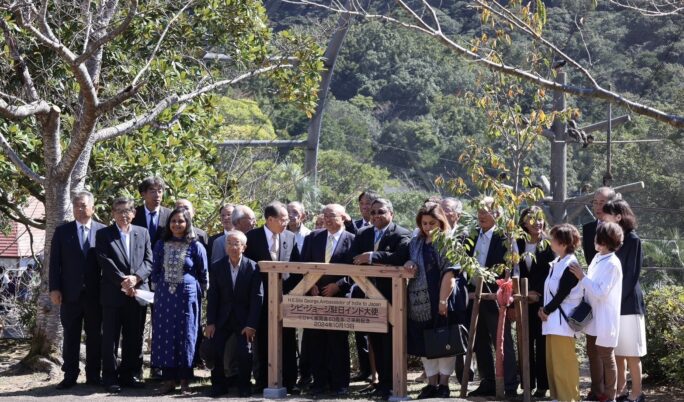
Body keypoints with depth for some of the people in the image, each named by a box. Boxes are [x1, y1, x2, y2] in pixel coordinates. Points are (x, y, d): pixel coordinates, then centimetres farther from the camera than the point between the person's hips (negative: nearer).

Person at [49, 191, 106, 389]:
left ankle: (93, 375, 12)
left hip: (95, 293, 0)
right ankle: (70, 376, 9)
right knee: (70, 336, 4)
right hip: (70, 292, 0)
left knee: (94, 336, 5)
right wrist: (54, 289, -5)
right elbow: (55, 262, 3)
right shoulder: (62, 231, 5)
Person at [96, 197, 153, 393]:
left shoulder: (143, 233, 12)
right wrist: (123, 281, -17)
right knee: (110, 338, 0)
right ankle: (110, 377, 5)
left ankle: (130, 374, 17)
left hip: (138, 293, 3)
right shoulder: (103, 234, 3)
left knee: (134, 338, 8)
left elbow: (148, 261, 5)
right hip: (113, 294, -3)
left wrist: (136, 278, -13)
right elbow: (105, 262, -8)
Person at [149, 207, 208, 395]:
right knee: (164, 336, 2)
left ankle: (184, 381, 8)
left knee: (185, 336, 0)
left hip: (187, 297, -3)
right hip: (164, 296, 3)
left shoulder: (196, 246, -2)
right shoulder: (161, 245, 7)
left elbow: (203, 275, 5)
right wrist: (159, 288, 11)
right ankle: (169, 379, 9)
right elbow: (155, 271, 14)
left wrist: (197, 293, 5)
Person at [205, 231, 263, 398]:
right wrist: (210, 322, -6)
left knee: (244, 351, -9)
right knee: (214, 350, -5)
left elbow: (257, 297, -9)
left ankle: (244, 386, 9)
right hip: (222, 318, 2)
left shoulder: (253, 267, -8)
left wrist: (252, 324, -14)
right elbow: (212, 296, 0)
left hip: (244, 318, -2)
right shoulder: (217, 267, -1)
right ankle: (219, 385, 10)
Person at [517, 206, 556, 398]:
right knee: (526, 342, 5)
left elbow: (550, 272, -7)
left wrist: (538, 292, -16)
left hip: (542, 300, -3)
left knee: (542, 343, -1)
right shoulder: (518, 244, 9)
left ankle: (542, 385, 2)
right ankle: (528, 383, 10)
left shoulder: (548, 245, -1)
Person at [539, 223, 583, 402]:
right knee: (553, 360, 13)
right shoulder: (556, 263, 14)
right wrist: (544, 309, 2)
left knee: (563, 361, -5)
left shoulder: (571, 265, -15)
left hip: (562, 319, -9)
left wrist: (546, 310, -8)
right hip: (553, 318, 9)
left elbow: (562, 293, -17)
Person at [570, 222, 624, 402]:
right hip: (593, 317, 9)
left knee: (606, 357, 3)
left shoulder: (612, 264, -20)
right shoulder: (597, 258, 6)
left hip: (604, 319, -9)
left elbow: (601, 292, -24)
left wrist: (582, 277, -24)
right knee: (593, 354, 18)